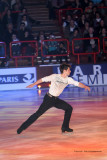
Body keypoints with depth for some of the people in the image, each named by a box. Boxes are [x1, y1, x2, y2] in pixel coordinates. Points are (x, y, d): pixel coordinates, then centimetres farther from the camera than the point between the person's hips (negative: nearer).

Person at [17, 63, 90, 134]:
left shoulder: (68, 79, 2)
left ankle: (65, 127, 9)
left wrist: (85, 86, -20)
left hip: (56, 99, 7)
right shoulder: (55, 76, -13)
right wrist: (33, 84, -13)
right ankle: (22, 127, -7)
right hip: (49, 99, -7)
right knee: (38, 113, -12)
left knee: (69, 108, 1)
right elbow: (43, 79, -10)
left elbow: (77, 83, -3)